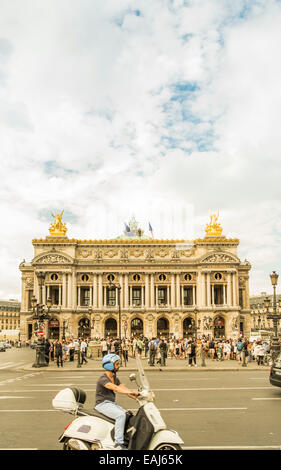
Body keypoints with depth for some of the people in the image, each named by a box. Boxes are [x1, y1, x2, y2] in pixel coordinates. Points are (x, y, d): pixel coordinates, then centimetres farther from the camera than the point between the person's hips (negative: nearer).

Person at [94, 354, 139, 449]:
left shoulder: (115, 378, 14)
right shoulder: (103, 379, -15)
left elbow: (124, 389, 8)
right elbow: (115, 388, -29)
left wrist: (138, 397, -6)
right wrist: (131, 392, -40)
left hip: (112, 404, 8)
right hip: (103, 404, -8)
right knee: (121, 415, -29)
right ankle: (118, 444, -28)